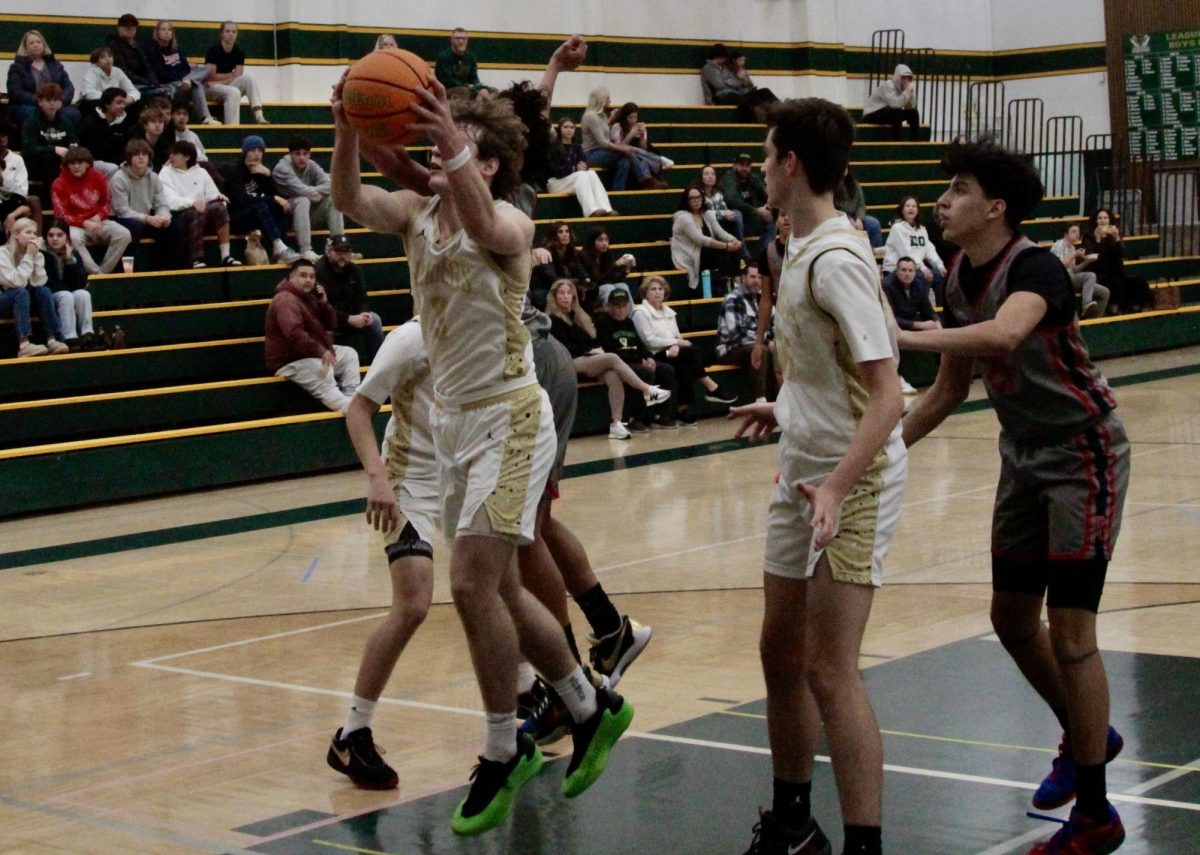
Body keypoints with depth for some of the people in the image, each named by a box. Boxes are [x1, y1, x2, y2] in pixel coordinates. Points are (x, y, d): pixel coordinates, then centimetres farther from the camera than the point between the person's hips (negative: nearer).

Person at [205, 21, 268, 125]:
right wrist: (232, 75, -8)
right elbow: (211, 77, -16)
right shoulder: (213, 50, -13)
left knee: (248, 78, -20)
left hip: (227, 86, 5)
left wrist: (220, 82, -17)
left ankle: (259, 117, -33)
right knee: (234, 92, -34)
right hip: (210, 87, -5)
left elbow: (238, 78, -5)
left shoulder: (239, 52, 1)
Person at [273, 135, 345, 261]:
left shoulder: (313, 166, 2)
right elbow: (301, 190, -27)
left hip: (309, 213, 6)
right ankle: (305, 250, -43)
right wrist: (320, 192, -13)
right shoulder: (282, 168, -15)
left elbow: (329, 186, -12)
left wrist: (311, 191, -25)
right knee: (303, 200, -34)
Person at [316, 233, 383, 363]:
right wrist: (349, 319, -30)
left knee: (374, 319, -12)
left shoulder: (354, 270, 3)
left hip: (350, 317, 7)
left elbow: (360, 299, 5)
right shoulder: (319, 272, -22)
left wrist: (364, 313, -19)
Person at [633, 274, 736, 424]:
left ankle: (684, 409, -29)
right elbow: (649, 340, -11)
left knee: (685, 367, -29)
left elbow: (677, 336, 13)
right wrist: (677, 342, -11)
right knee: (689, 352, -28)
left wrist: (676, 346, -12)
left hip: (673, 353, 6)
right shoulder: (640, 312, 0)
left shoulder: (668, 311, 22)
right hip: (656, 356, -6)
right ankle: (711, 388, -22)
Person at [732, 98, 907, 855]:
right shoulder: (805, 249, 8)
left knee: (829, 671, -10)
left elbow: (887, 396, -25)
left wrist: (837, 486, -34)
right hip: (805, 472, 10)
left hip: (852, 480, -10)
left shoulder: (836, 261, -20)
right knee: (782, 652, 16)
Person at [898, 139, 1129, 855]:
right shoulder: (960, 279, 2)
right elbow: (952, 387, 13)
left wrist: (898, 336, -47)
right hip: (1025, 459, 8)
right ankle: (1086, 736, 40)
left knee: (1069, 632, -9)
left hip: (1084, 453, -8)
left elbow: (1003, 335, -48)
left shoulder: (1035, 268, -24)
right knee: (1012, 617, 14)